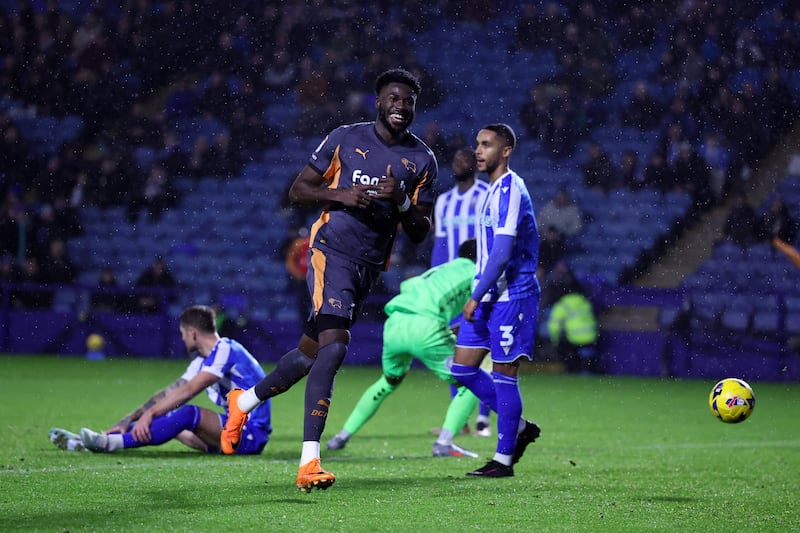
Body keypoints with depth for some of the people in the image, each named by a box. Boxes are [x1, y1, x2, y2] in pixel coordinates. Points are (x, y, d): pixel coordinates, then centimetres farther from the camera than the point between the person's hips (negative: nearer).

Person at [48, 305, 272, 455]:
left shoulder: (225, 350, -14)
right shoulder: (202, 362, 16)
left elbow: (188, 391, -23)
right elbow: (169, 394, 12)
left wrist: (150, 414, -26)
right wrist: (127, 421, 5)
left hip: (250, 434, -9)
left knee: (189, 413, -31)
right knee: (166, 417, 5)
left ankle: (112, 443, -35)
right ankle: (86, 441, -3)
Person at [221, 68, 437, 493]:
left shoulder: (422, 161, 8)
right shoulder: (345, 139, 1)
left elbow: (420, 234, 9)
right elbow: (297, 190, 4)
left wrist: (403, 203, -11)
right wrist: (339, 194, -13)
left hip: (370, 266, 5)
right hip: (331, 250, -5)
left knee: (312, 352, 12)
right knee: (334, 344, -22)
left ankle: (244, 401, 40)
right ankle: (309, 462, -25)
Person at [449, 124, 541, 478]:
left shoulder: (509, 190, -15)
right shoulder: (494, 190, 16)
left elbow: (503, 253, -21)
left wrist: (476, 296, -19)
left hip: (510, 296, -10)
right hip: (488, 297, 10)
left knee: (504, 375, -4)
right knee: (463, 368, 8)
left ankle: (504, 459, 4)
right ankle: (519, 428, 20)